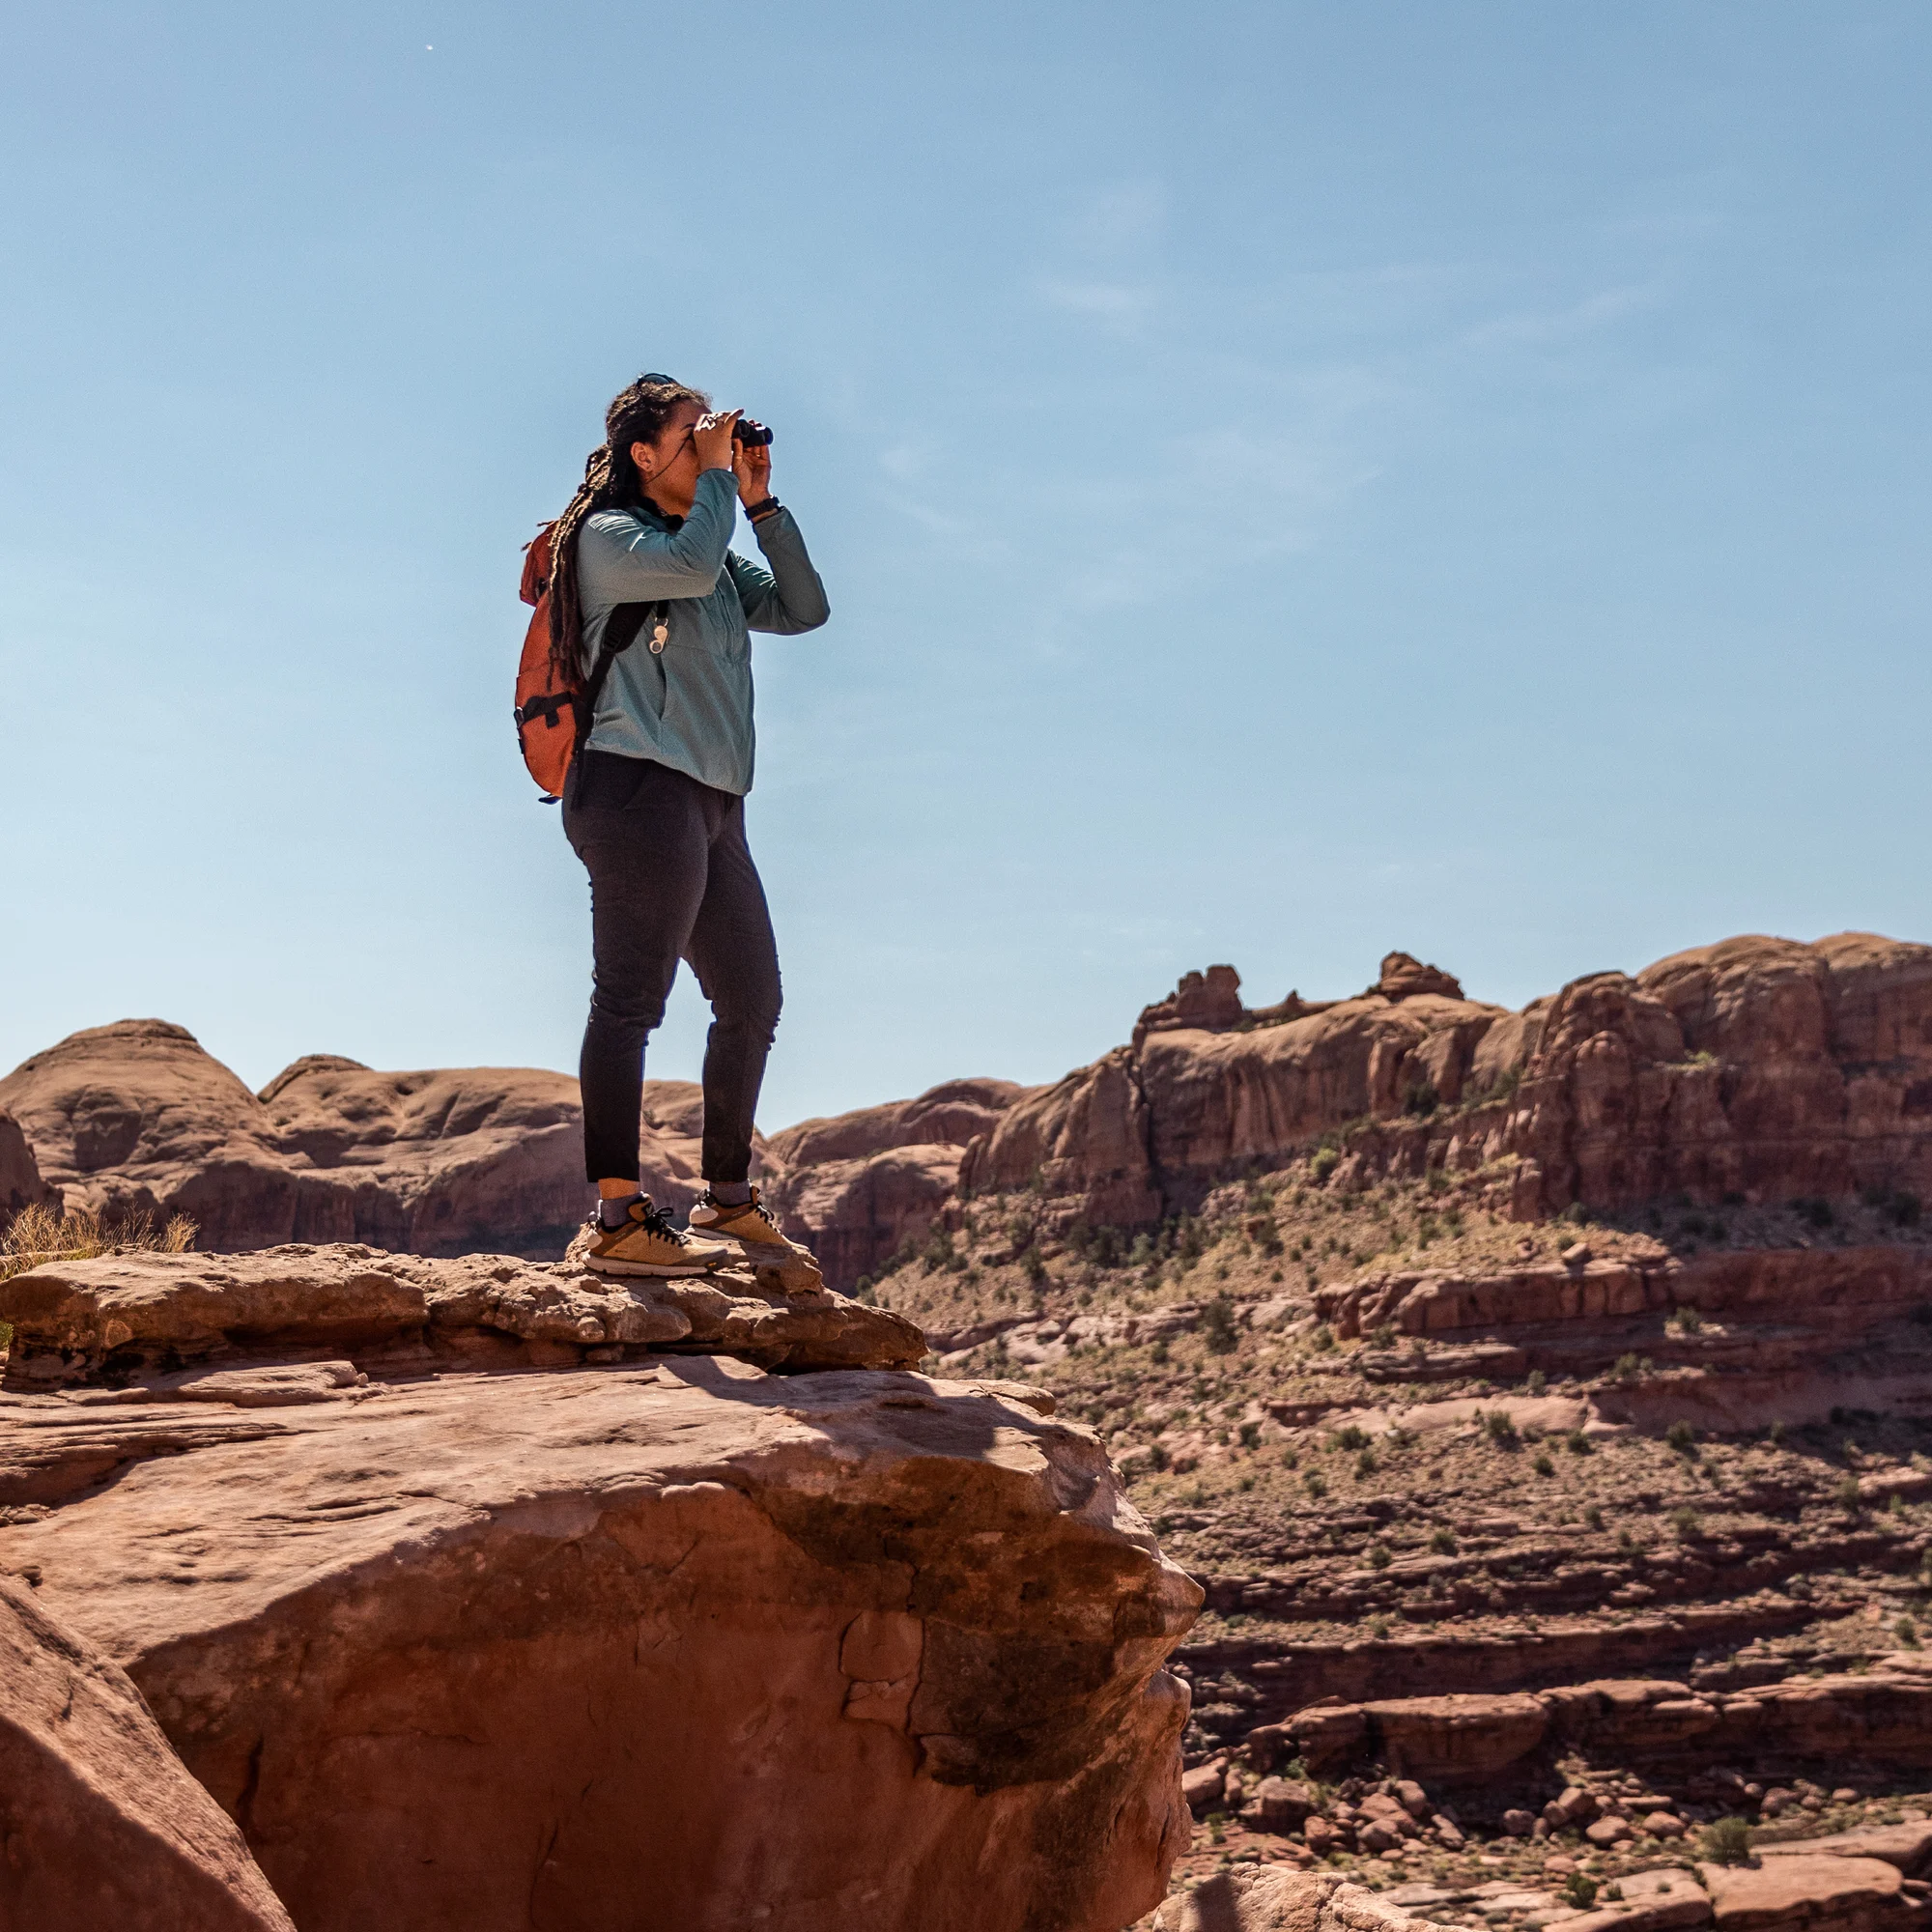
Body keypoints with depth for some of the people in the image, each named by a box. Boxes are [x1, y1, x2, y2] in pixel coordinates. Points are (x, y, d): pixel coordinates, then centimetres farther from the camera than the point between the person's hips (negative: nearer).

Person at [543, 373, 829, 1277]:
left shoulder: (717, 558, 24)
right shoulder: (608, 537, -2)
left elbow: (803, 609, 16)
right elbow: (690, 566, -21)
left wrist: (760, 502, 11)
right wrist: (717, 478, -7)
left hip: (712, 802, 10)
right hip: (638, 787, -9)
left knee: (753, 1001, 13)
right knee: (630, 1002, -12)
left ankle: (728, 1201, 24)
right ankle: (617, 1219, -12)